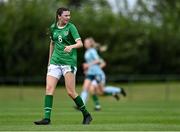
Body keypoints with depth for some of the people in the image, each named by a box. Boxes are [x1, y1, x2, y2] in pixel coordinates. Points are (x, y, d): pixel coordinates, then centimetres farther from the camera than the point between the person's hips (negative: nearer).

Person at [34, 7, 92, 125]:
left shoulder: (71, 27, -5)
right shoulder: (53, 28, 10)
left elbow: (80, 43, -15)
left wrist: (71, 46, -36)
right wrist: (49, 60, 27)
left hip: (69, 61, -5)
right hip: (55, 62, 5)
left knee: (71, 92, -7)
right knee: (49, 88, -8)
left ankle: (86, 115, 9)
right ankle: (47, 118, -9)